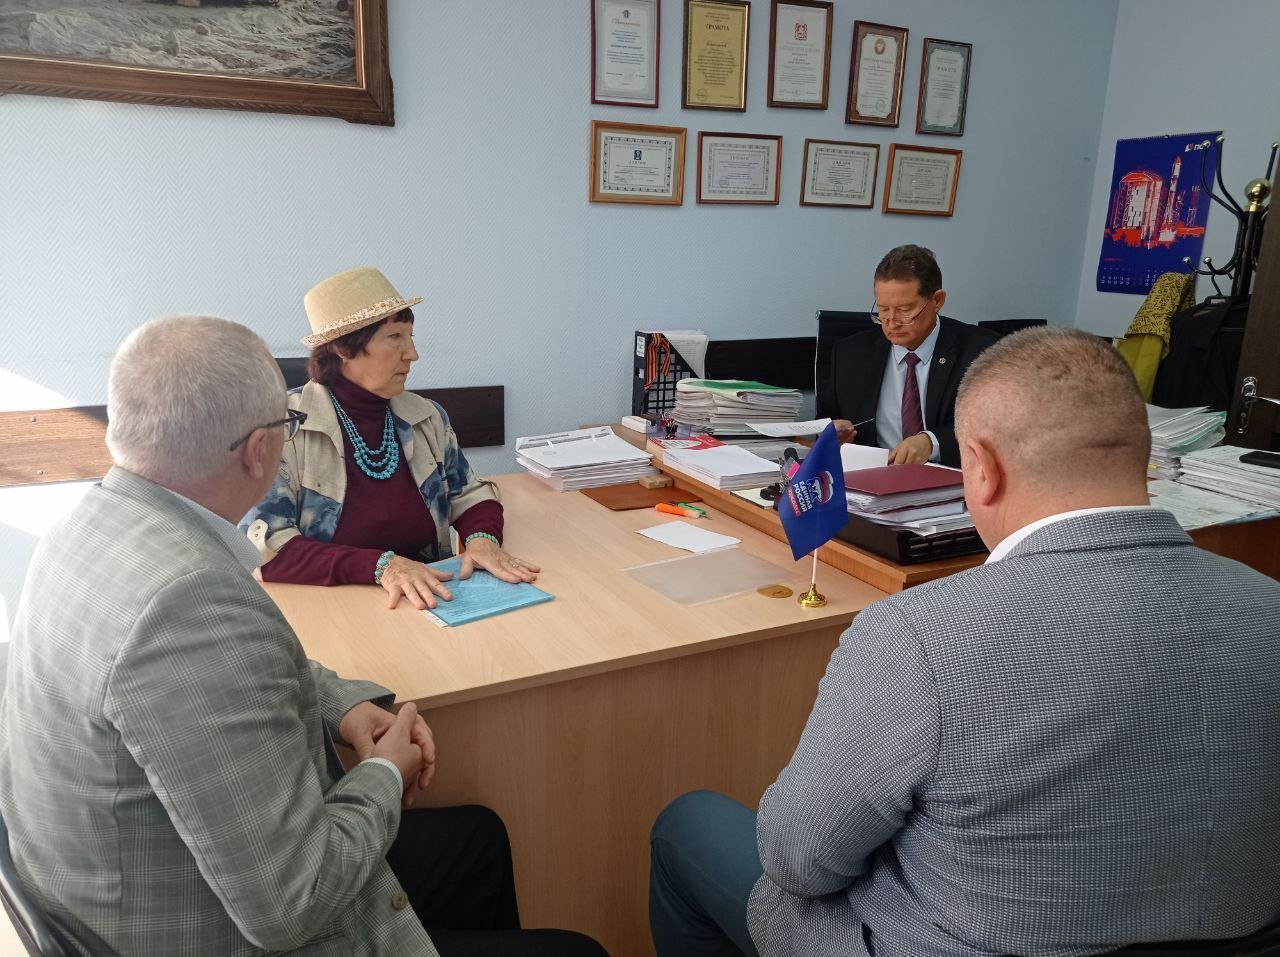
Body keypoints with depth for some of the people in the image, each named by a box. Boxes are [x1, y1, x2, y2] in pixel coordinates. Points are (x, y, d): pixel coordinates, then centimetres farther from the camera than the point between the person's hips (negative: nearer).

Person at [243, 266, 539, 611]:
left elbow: (469, 494, 15)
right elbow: (264, 548, -16)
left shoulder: (426, 417, 5)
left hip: (429, 605, 2)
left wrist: (483, 537, -8)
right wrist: (379, 566, -26)